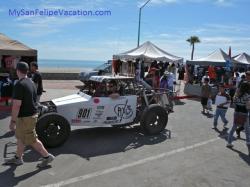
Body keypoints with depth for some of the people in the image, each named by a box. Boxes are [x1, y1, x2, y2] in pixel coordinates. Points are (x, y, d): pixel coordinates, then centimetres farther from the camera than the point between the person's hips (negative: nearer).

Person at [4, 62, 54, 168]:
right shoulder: (31, 82, 7)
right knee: (20, 137, 20)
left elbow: (17, 105, -25)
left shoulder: (19, 85, -22)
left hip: (25, 117, -9)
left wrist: (13, 121, -18)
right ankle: (18, 158, 32)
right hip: (32, 114, 9)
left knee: (31, 140, 2)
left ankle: (47, 156, 12)